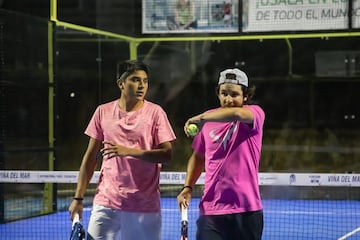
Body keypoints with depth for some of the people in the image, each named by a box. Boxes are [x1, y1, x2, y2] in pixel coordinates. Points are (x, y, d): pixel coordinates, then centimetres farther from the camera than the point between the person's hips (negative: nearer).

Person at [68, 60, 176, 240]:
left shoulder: (155, 112, -1)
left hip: (145, 206, -1)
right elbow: (90, 156, 10)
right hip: (106, 203, 2)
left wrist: (129, 151, -21)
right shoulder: (103, 112, 6)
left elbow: (167, 154, -8)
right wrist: (78, 198, 6)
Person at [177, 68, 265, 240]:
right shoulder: (209, 119, 8)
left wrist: (201, 118, -23)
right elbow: (198, 156, 21)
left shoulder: (255, 113, -5)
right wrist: (187, 187, 9)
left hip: (246, 211, -2)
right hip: (210, 209, 2)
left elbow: (237, 113, -31)